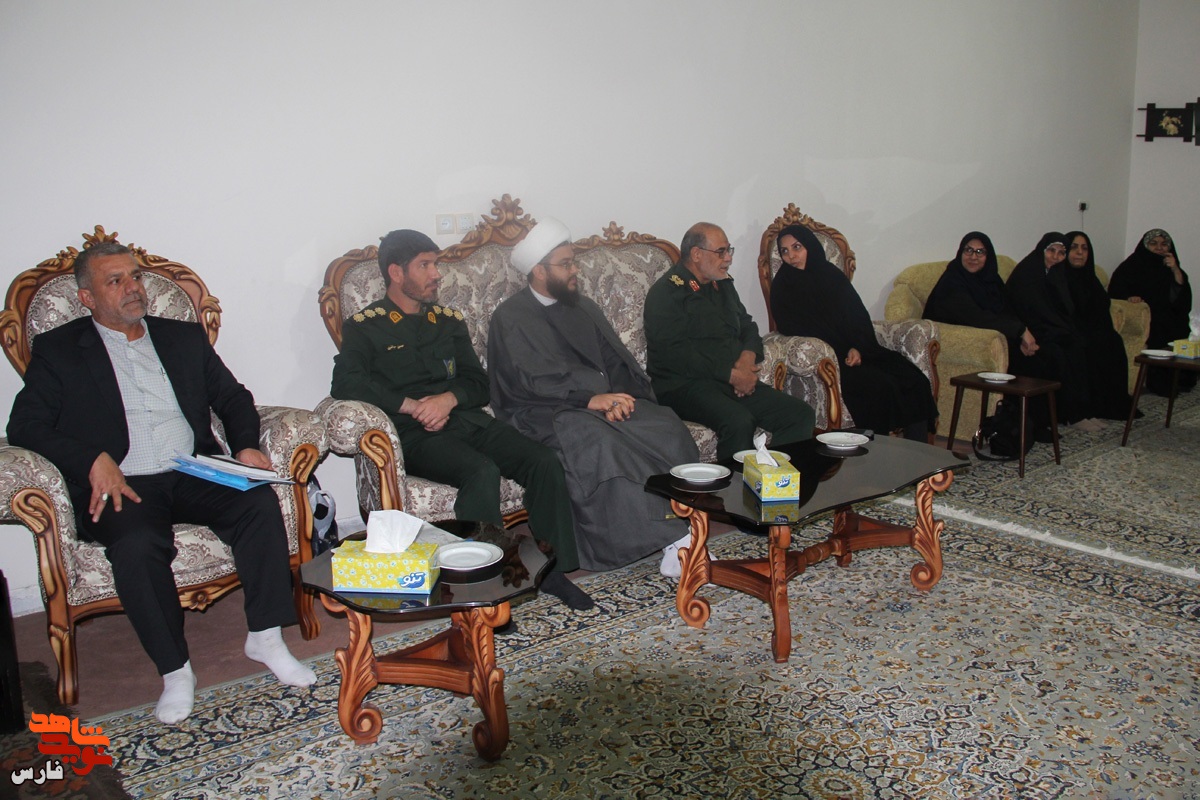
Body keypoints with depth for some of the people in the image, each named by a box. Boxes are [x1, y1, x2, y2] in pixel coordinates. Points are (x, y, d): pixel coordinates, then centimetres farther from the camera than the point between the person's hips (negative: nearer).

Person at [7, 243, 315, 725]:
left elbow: (232, 396, 20)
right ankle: (175, 671, -18)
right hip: (121, 485, -3)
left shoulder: (184, 337, 21)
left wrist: (245, 446, -1)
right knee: (137, 545, -34)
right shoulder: (58, 351, 10)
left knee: (260, 502, -26)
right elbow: (25, 426, 0)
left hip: (195, 475, 3)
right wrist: (94, 460, -16)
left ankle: (265, 638, -14)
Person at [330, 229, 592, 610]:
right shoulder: (365, 326, 5)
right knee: (482, 473, -34)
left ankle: (553, 570, -9)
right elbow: (345, 383, -12)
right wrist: (412, 405, -17)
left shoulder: (449, 321, 21)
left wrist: (449, 398, -8)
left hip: (469, 420, 5)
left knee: (545, 462, -19)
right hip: (416, 436, -5)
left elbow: (479, 383, 15)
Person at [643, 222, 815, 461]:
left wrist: (748, 357, -1)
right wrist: (731, 374, -17)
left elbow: (747, 327, 24)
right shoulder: (666, 293, -6)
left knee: (802, 415, -11)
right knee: (739, 422, -36)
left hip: (737, 380, 8)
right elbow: (675, 353, -16)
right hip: (685, 385, -8)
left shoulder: (723, 285, 20)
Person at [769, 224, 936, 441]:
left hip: (857, 350, 5)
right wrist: (839, 355, -16)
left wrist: (857, 348, -11)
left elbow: (859, 315, 8)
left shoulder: (831, 274, 13)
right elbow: (792, 330, -7)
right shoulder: (782, 286, 1)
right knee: (881, 386, -29)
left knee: (914, 380, -15)